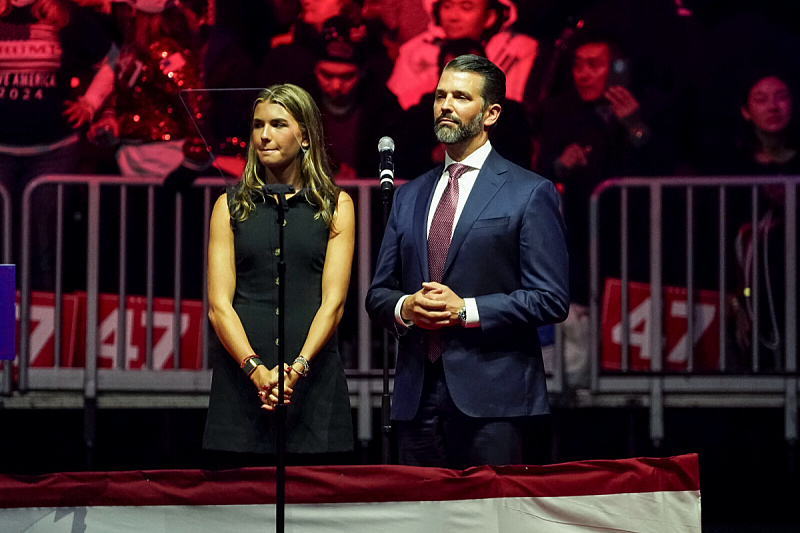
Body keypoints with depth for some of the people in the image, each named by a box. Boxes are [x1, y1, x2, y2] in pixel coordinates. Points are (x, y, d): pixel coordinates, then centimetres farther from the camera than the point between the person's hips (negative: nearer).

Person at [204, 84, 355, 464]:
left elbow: (333, 301, -1)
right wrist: (254, 368, -16)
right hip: (240, 375, 1)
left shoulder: (335, 206, 9)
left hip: (313, 375, -1)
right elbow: (219, 304, 1)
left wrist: (297, 367, -17)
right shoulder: (231, 206, 10)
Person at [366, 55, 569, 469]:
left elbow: (551, 298, -5)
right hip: (417, 395, 5)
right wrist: (405, 308, -4)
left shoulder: (530, 193, 2)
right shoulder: (409, 196, 18)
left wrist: (466, 310, -13)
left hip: (492, 393, -5)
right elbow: (378, 293, 20)